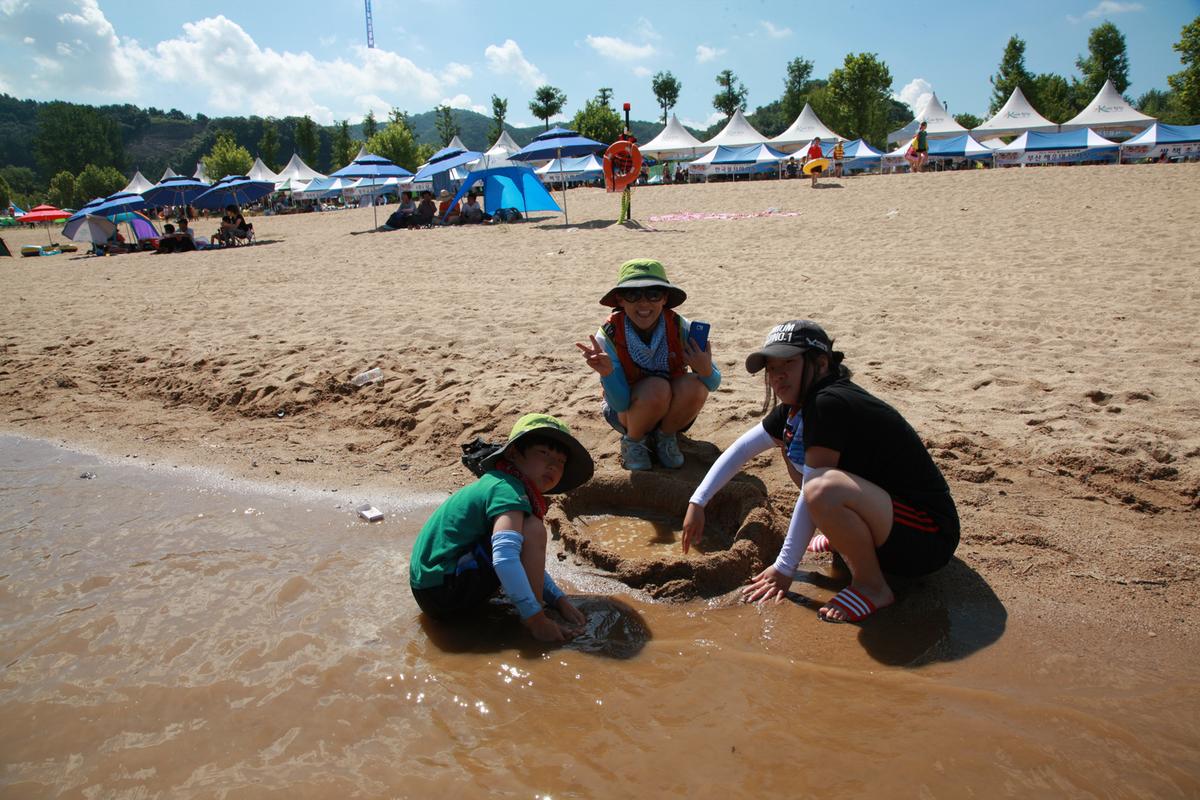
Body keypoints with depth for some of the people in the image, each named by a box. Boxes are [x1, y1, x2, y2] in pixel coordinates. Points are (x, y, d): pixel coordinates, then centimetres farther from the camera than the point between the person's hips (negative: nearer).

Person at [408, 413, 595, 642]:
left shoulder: (494, 482, 14)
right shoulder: (508, 489, -16)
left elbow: (530, 563, 18)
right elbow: (505, 560, -31)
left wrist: (559, 600, 9)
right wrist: (536, 619, -28)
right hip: (444, 592, -11)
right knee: (533, 530, -18)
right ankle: (532, 627, -13)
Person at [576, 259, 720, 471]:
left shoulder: (680, 329, -20)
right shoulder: (608, 336, -23)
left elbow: (714, 384, -11)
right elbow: (621, 404, -23)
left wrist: (706, 370, -35)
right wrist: (607, 373, -44)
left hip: (671, 412, 2)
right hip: (626, 415, -2)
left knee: (694, 384, -29)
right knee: (656, 388, -34)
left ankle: (666, 437, 0)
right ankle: (633, 441, -3)